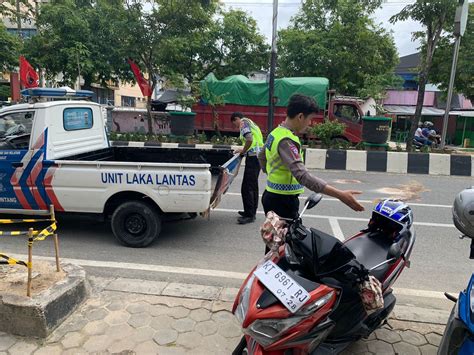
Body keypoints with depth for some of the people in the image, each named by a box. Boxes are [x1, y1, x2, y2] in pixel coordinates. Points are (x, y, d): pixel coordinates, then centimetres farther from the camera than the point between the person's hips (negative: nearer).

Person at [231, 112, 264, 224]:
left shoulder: (243, 122, -6)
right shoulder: (251, 122, 24)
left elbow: (249, 139, -23)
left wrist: (243, 151, -7)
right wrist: (244, 150, 15)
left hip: (253, 156, -10)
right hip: (259, 155, 10)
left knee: (247, 187, -7)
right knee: (253, 185, 17)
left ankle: (249, 215, -3)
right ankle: (251, 211, 26)